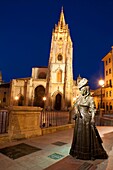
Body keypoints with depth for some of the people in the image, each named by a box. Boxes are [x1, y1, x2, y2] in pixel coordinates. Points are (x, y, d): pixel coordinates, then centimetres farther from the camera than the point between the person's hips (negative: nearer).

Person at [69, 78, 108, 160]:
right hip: (79, 119, 6)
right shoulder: (79, 98, 8)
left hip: (86, 119, -5)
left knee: (88, 136, 2)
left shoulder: (90, 98, -7)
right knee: (79, 135, 12)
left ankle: (92, 154, 18)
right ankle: (79, 152, 28)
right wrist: (76, 113, -3)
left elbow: (93, 110, -10)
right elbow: (75, 106, 13)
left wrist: (92, 119, -17)